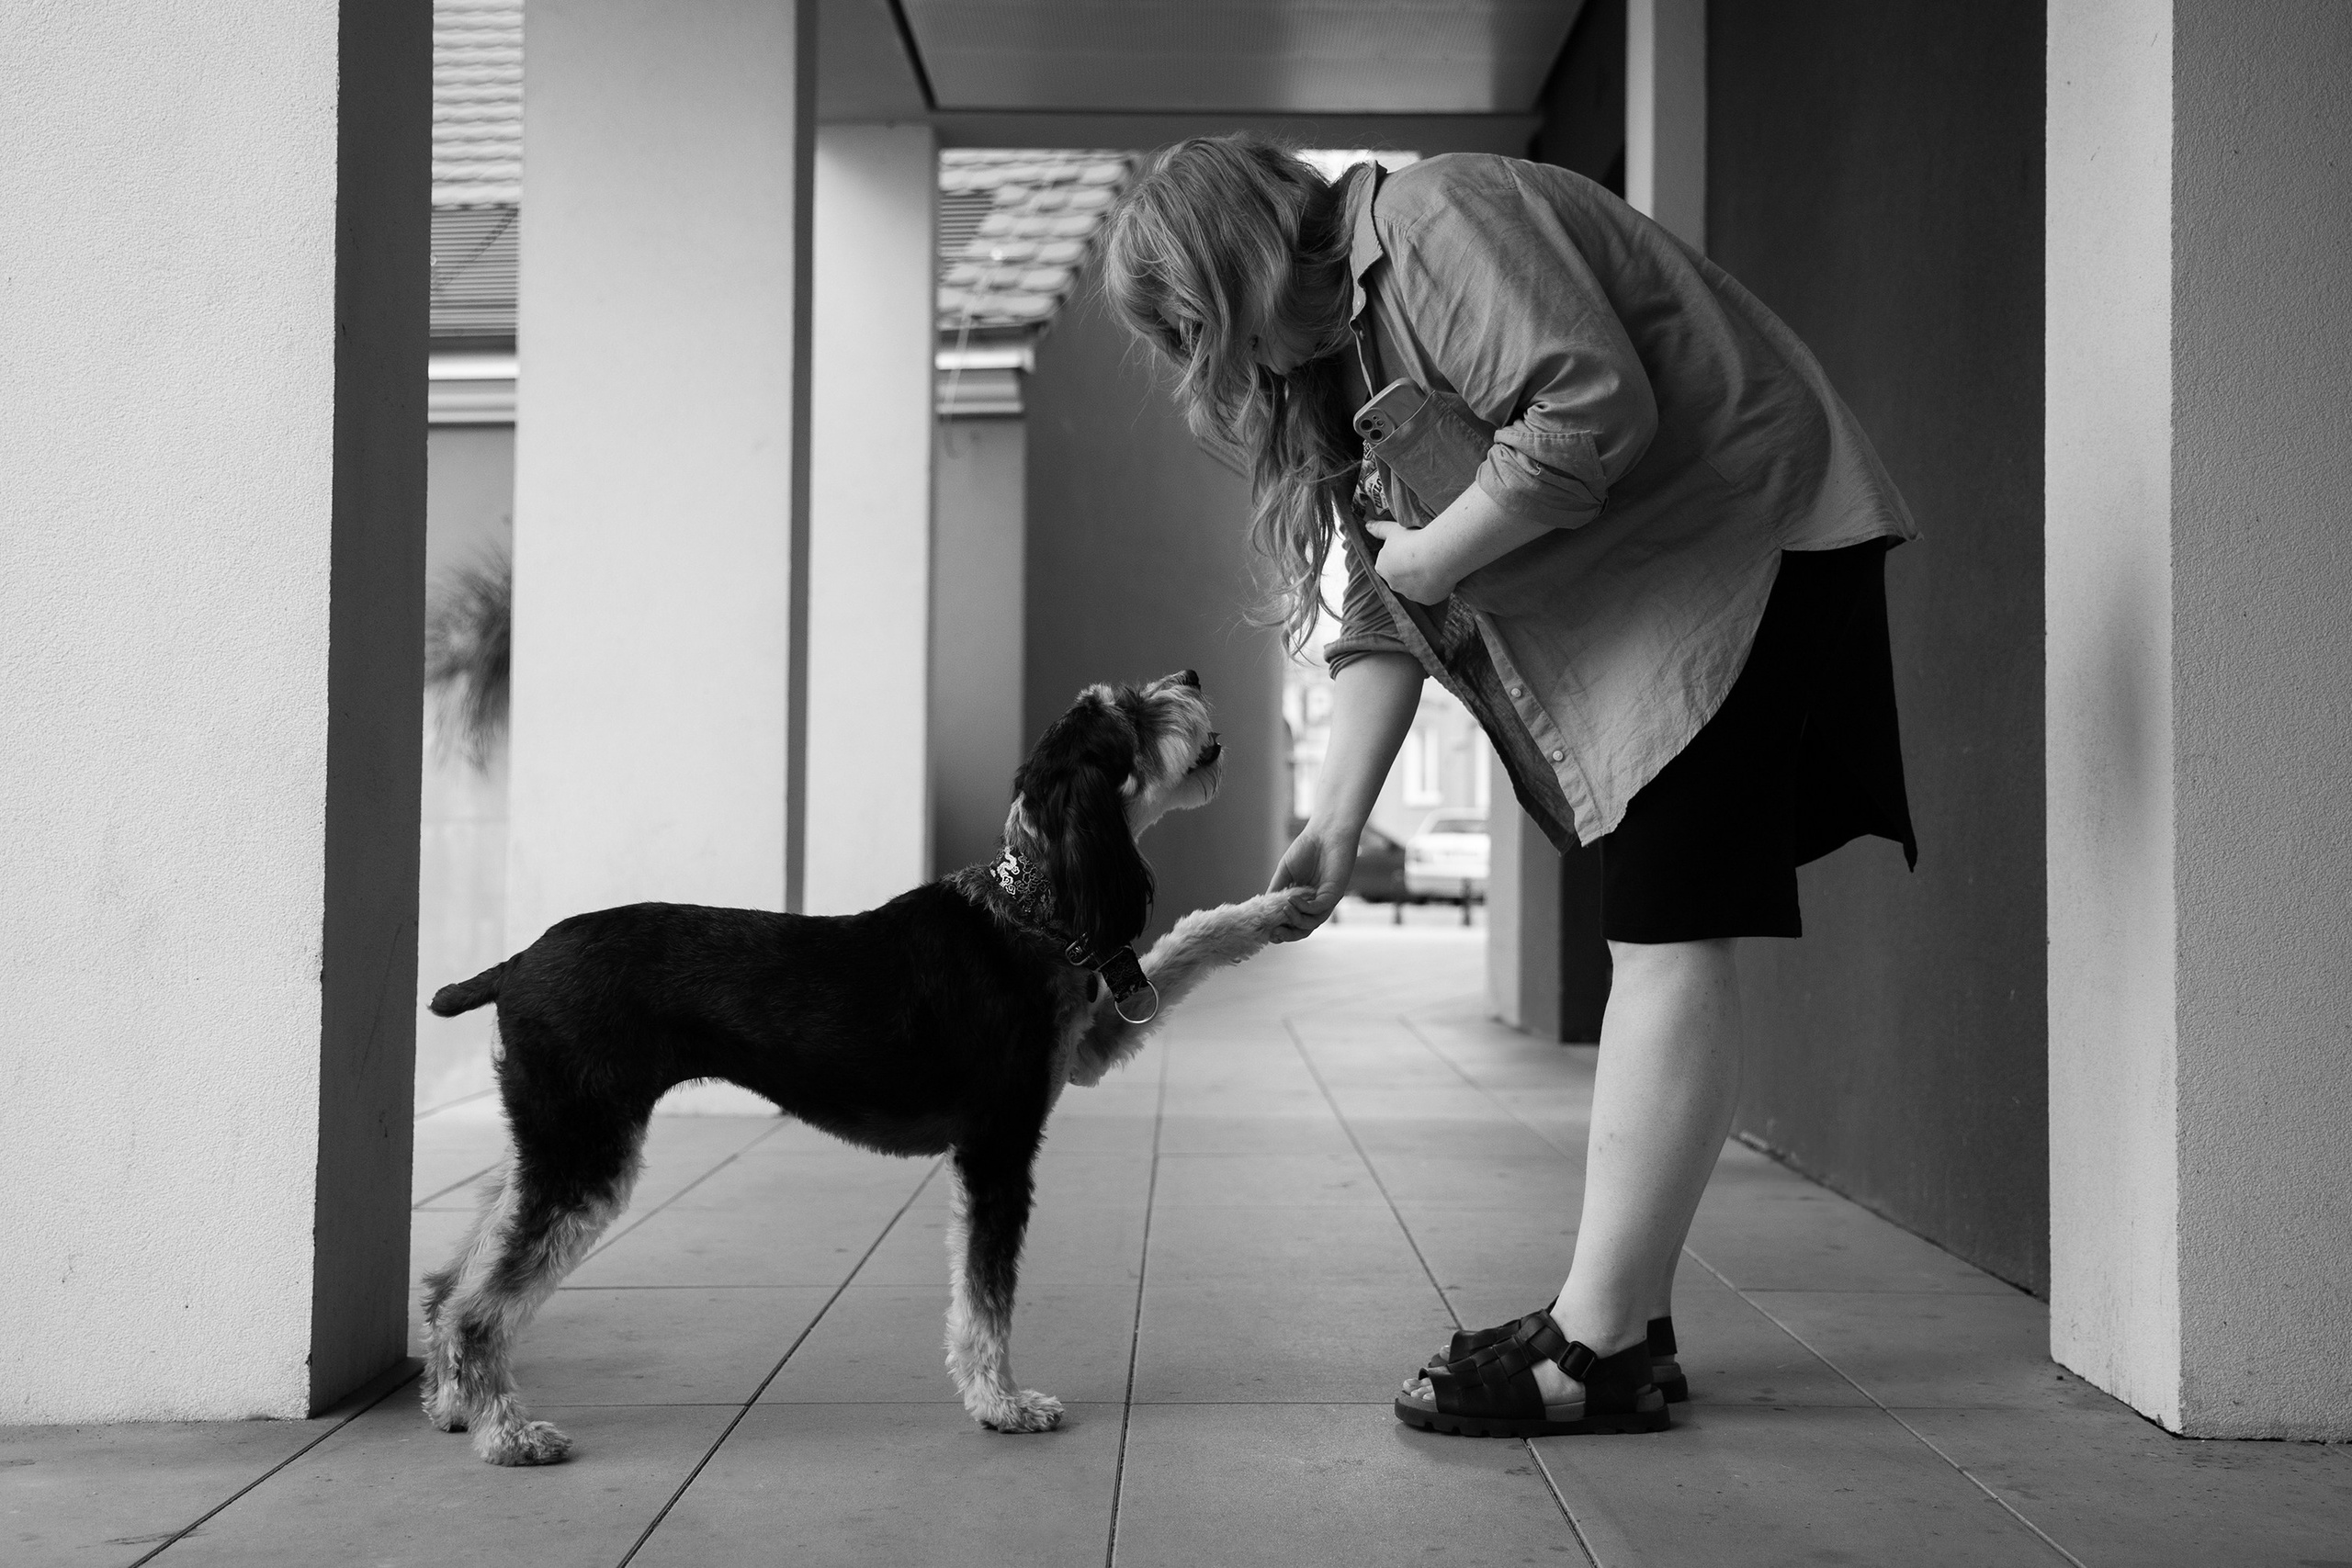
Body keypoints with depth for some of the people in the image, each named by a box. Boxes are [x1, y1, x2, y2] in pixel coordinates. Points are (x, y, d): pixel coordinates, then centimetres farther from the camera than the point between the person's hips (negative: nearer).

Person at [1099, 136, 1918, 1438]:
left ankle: (1598, 1348, -13)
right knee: (1647, 941, 8)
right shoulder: (1333, 361, 14)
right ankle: (1626, 1320, 14)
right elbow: (1382, 613, 10)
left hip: (1740, 538, -10)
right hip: (1632, 609, 10)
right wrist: (1335, 823, 0)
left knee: (1669, 937, -13)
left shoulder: (1440, 221, -14)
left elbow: (1595, 408, -28)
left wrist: (1435, 556, -15)